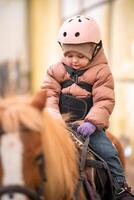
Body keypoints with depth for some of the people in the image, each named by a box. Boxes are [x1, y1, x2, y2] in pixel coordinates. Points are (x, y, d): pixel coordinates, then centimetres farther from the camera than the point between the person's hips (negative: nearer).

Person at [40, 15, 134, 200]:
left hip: (88, 125, -2)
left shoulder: (101, 72, -3)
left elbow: (105, 101, -9)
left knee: (108, 152, -13)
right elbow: (48, 94, -1)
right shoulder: (56, 70, 4)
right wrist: (52, 115, -20)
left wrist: (92, 122, -24)